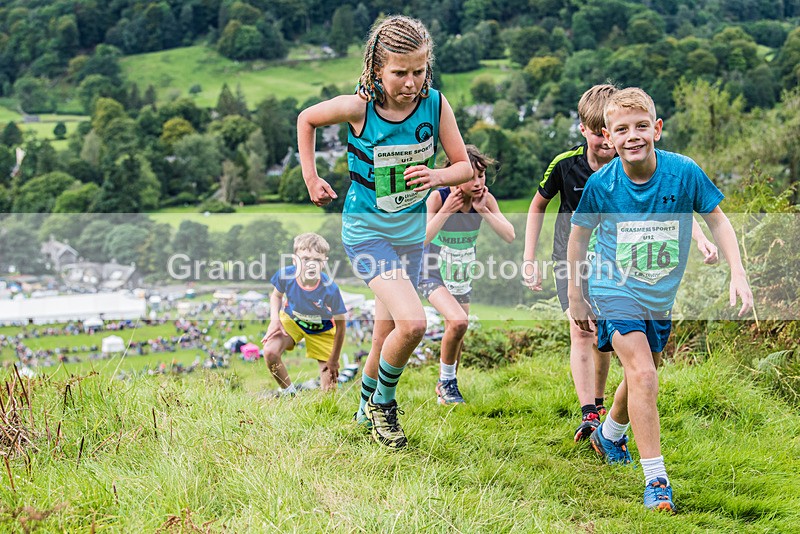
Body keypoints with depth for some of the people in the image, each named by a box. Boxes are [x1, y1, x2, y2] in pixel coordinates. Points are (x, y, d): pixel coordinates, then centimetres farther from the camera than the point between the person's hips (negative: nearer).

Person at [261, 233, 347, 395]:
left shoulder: (330, 289, -36)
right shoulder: (285, 274, -30)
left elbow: (340, 324, -20)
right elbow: (276, 296, -3)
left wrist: (334, 359, -12)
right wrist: (275, 320, -22)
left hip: (321, 329, -1)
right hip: (291, 320, 1)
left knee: (329, 389, -3)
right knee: (270, 351, -28)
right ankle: (289, 393, -2)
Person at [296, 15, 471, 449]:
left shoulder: (435, 105, -11)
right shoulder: (358, 108, -19)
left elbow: (464, 167, -4)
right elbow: (306, 119, 0)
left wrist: (437, 177, -25)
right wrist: (311, 179, 0)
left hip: (411, 230, 4)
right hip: (366, 230, -4)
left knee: (387, 335, 17)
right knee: (412, 323, -23)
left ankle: (367, 409, 43)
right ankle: (385, 402, 4)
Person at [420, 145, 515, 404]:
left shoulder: (485, 198, -12)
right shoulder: (438, 197, -22)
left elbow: (509, 236, -18)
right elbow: (419, 240, -29)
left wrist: (483, 210, -25)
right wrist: (446, 211, -33)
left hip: (461, 276, 5)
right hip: (432, 273, -5)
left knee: (456, 334, 12)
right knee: (458, 322, -26)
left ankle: (445, 387, 35)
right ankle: (447, 382, -4)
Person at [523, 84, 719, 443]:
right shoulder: (565, 164, -18)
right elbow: (538, 205, -2)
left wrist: (699, 237, -35)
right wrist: (529, 260, -6)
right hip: (572, 255, -1)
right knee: (581, 330, -16)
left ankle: (599, 402, 29)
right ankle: (589, 417, -20)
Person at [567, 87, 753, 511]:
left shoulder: (684, 172, -17)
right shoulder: (601, 183, -17)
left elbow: (717, 220, -3)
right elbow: (579, 235, 0)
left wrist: (738, 274, -13)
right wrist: (575, 296, 5)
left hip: (661, 296, 3)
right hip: (615, 290, -3)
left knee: (642, 376, 20)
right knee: (642, 374, -20)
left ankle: (610, 433, 51)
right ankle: (655, 480, -15)